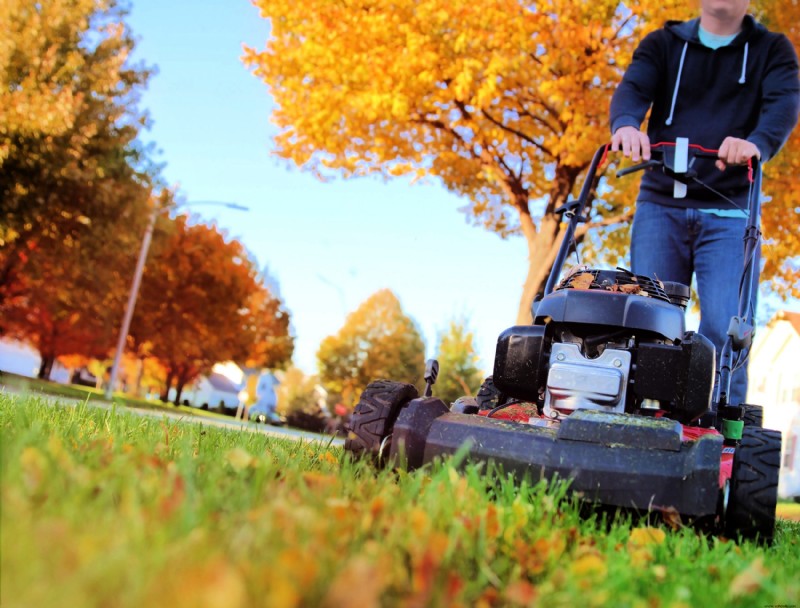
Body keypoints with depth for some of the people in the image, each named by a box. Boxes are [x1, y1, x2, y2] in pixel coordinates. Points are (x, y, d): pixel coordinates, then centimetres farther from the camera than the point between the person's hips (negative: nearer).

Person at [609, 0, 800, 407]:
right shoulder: (663, 44, 14)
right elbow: (633, 89, -4)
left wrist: (757, 142, -31)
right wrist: (626, 125, -29)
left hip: (728, 212, -1)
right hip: (660, 205, 1)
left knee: (725, 328, -13)